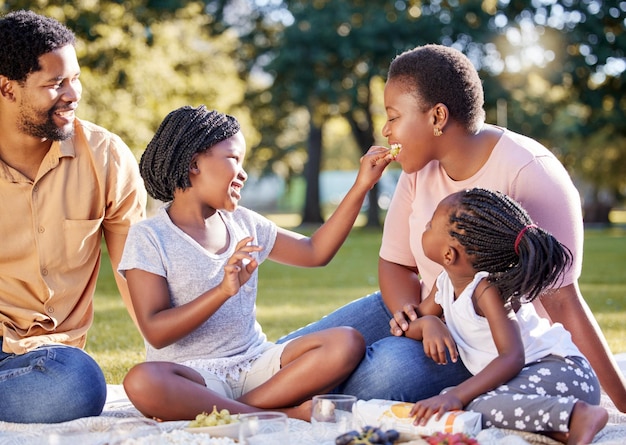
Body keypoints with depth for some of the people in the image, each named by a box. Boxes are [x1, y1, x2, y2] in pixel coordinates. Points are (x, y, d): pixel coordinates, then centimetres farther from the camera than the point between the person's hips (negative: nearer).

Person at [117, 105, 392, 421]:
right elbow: (156, 332, -12)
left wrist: (362, 186, 14)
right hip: (194, 375, -5)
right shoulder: (149, 238, -4)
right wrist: (224, 290, -24)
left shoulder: (244, 224, 16)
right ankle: (283, 415, -32)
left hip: (255, 365, 6)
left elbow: (315, 251, 20)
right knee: (142, 381, -39)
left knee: (346, 343, -17)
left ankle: (228, 413, -24)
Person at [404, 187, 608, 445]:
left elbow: (512, 358, -28)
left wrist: (457, 395, -38)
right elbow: (408, 325, 11)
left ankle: (578, 415, -26)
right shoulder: (445, 284, 6)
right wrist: (428, 323, -15)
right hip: (525, 376, 10)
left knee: (478, 407, -33)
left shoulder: (488, 291, -21)